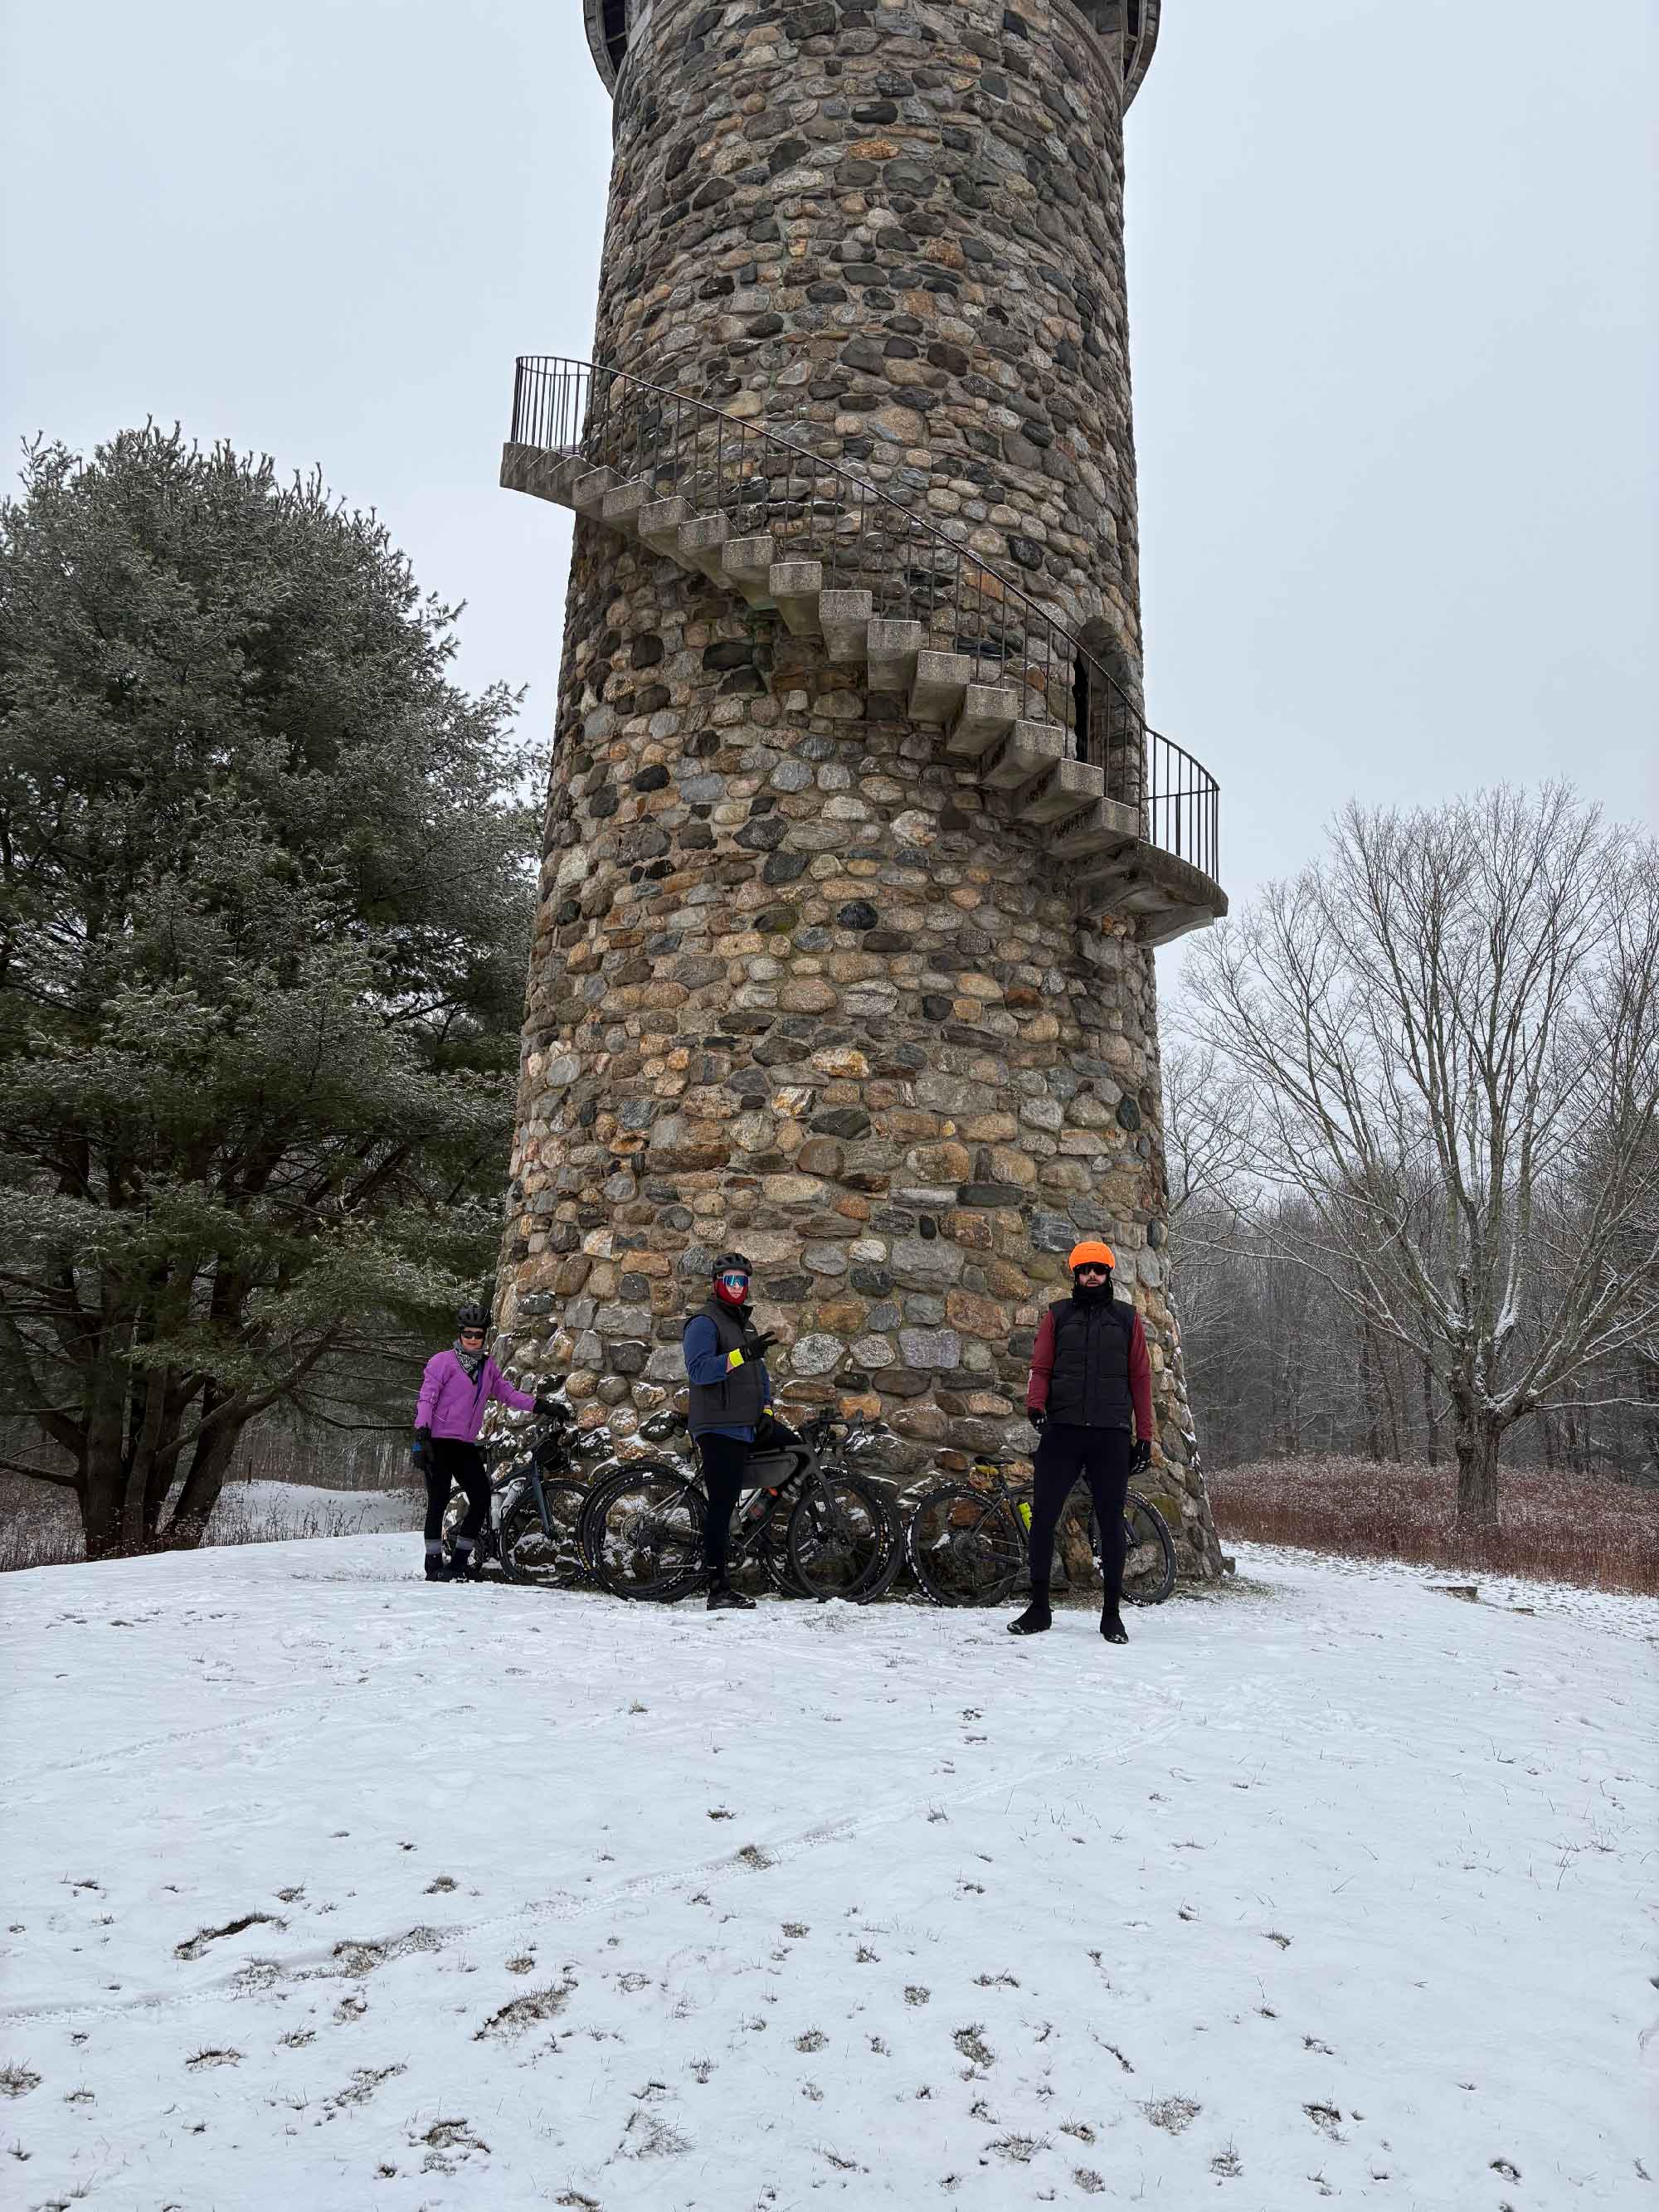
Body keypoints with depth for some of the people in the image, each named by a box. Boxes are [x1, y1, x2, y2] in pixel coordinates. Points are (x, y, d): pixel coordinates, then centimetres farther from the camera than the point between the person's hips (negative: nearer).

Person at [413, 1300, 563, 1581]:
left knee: (481, 1498, -3)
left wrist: (539, 1405, 2)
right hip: (439, 1442, -6)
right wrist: (421, 1430, -20)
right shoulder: (443, 1361, -3)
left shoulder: (488, 1366, 14)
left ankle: (460, 1561, 8)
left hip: (465, 1445, 6)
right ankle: (434, 1564, 1)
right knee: (439, 1501, -7)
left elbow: (507, 1393, 13)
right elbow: (427, 1397, -9)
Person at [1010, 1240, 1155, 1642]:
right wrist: (1036, 1405, -12)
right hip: (1062, 1430, 0)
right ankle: (1039, 1608, 9)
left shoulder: (1127, 1318, 10)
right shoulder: (1058, 1315, 11)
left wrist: (1145, 1437, 6)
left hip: (1111, 1435, 0)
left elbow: (1140, 1377, 10)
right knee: (1042, 1517, -2)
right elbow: (1041, 1368, 8)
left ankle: (1112, 1613, 14)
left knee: (1111, 1523, 4)